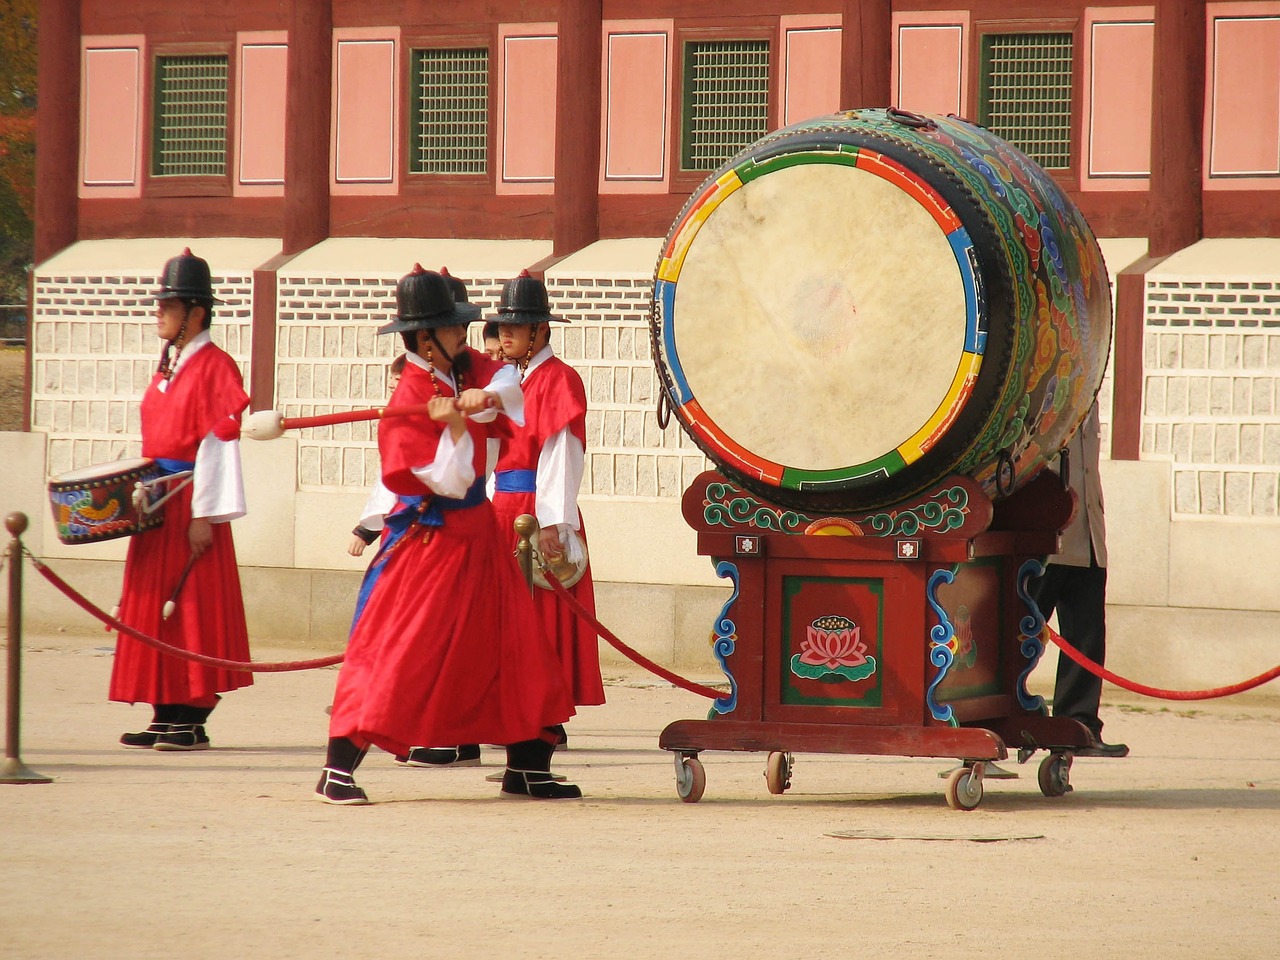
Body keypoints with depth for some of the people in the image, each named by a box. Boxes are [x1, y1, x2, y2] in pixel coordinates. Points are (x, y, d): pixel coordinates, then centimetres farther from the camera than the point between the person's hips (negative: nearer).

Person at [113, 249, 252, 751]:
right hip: (157, 499, 9)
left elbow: (217, 442, -15)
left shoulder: (214, 367, -10)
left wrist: (204, 514, -19)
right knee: (156, 605, 9)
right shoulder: (169, 366, 15)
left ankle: (194, 722, -2)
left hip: (192, 501, -9)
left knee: (194, 605, -5)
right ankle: (165, 717, 13)